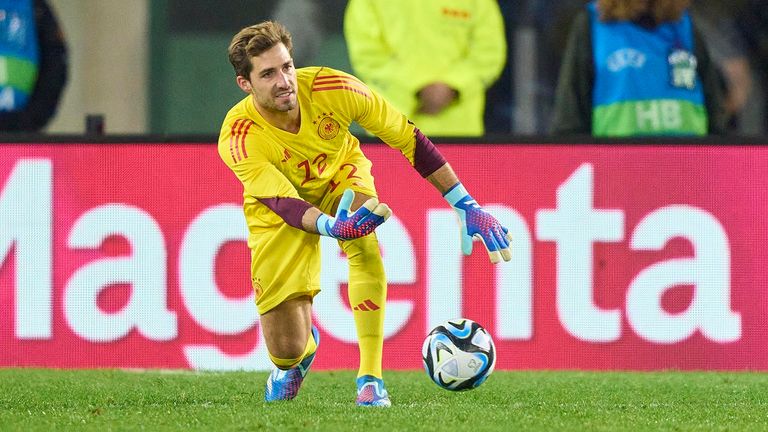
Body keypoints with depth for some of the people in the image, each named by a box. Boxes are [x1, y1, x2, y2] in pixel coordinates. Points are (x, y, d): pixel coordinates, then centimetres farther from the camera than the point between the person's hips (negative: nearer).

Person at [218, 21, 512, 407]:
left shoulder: (330, 89, -30)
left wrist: (467, 206, -21)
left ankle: (370, 379, -28)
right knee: (285, 349, -6)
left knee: (363, 242, -37)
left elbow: (409, 140, -19)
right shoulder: (238, 140, -32)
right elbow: (284, 203, -40)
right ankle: (303, 348, 36)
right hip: (279, 213, -1)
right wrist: (332, 226, -63)